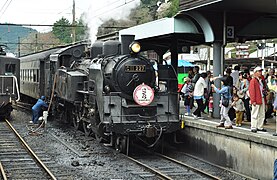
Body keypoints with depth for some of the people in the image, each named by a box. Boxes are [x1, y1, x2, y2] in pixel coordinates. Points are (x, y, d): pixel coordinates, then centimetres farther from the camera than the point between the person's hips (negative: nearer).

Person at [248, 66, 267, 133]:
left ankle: (260, 127, 19)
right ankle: (253, 128, 2)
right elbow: (251, 91, -14)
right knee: (255, 114, -3)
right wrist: (253, 101, -19)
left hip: (262, 99, 8)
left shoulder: (261, 80, 16)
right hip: (256, 101, -8)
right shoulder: (253, 80, -9)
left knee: (262, 114, 11)